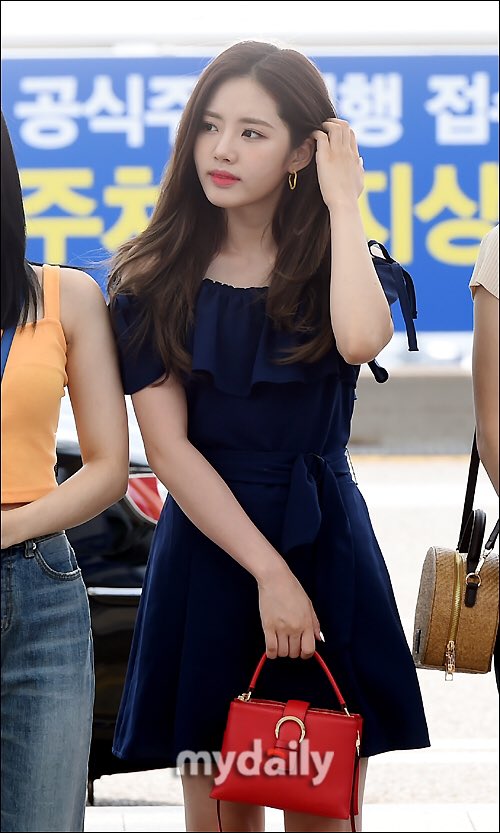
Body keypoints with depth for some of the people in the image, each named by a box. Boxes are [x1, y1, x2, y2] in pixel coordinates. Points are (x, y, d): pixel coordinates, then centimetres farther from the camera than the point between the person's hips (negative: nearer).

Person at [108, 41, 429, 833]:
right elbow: (168, 448, -6)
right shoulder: (154, 280, 1)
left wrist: (343, 204, -12)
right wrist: (268, 573, -13)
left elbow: (360, 339, -24)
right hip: (207, 553, 0)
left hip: (328, 553, 0)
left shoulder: (334, 265, 3)